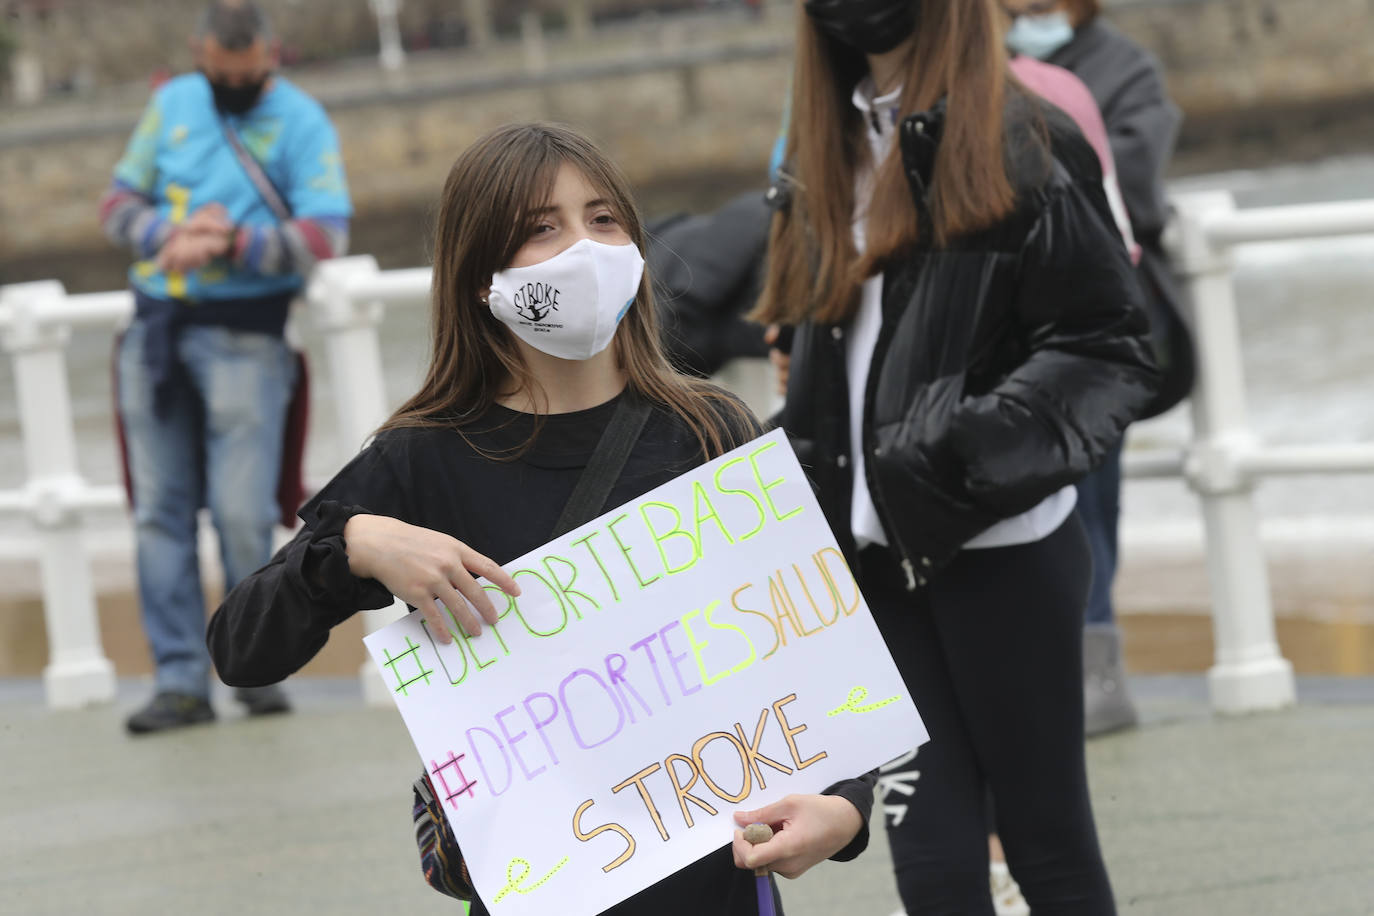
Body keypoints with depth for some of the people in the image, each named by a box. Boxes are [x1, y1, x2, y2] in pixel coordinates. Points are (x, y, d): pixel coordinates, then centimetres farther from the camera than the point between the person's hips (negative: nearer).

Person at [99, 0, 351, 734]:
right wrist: (170, 237, -8)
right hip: (156, 329, 4)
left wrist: (236, 244, -22)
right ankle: (180, 680, 3)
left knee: (243, 513, -10)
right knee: (160, 511, 1)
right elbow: (119, 202, 13)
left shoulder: (302, 122, 0)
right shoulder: (172, 104, 13)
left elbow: (326, 234, -9)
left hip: (244, 334, -4)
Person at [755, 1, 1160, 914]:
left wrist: (986, 439, -24)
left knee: (1047, 837, 3)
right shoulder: (828, 153, 13)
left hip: (1000, 545, -6)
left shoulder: (1017, 143, -9)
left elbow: (1109, 345, -12)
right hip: (877, 550, 6)